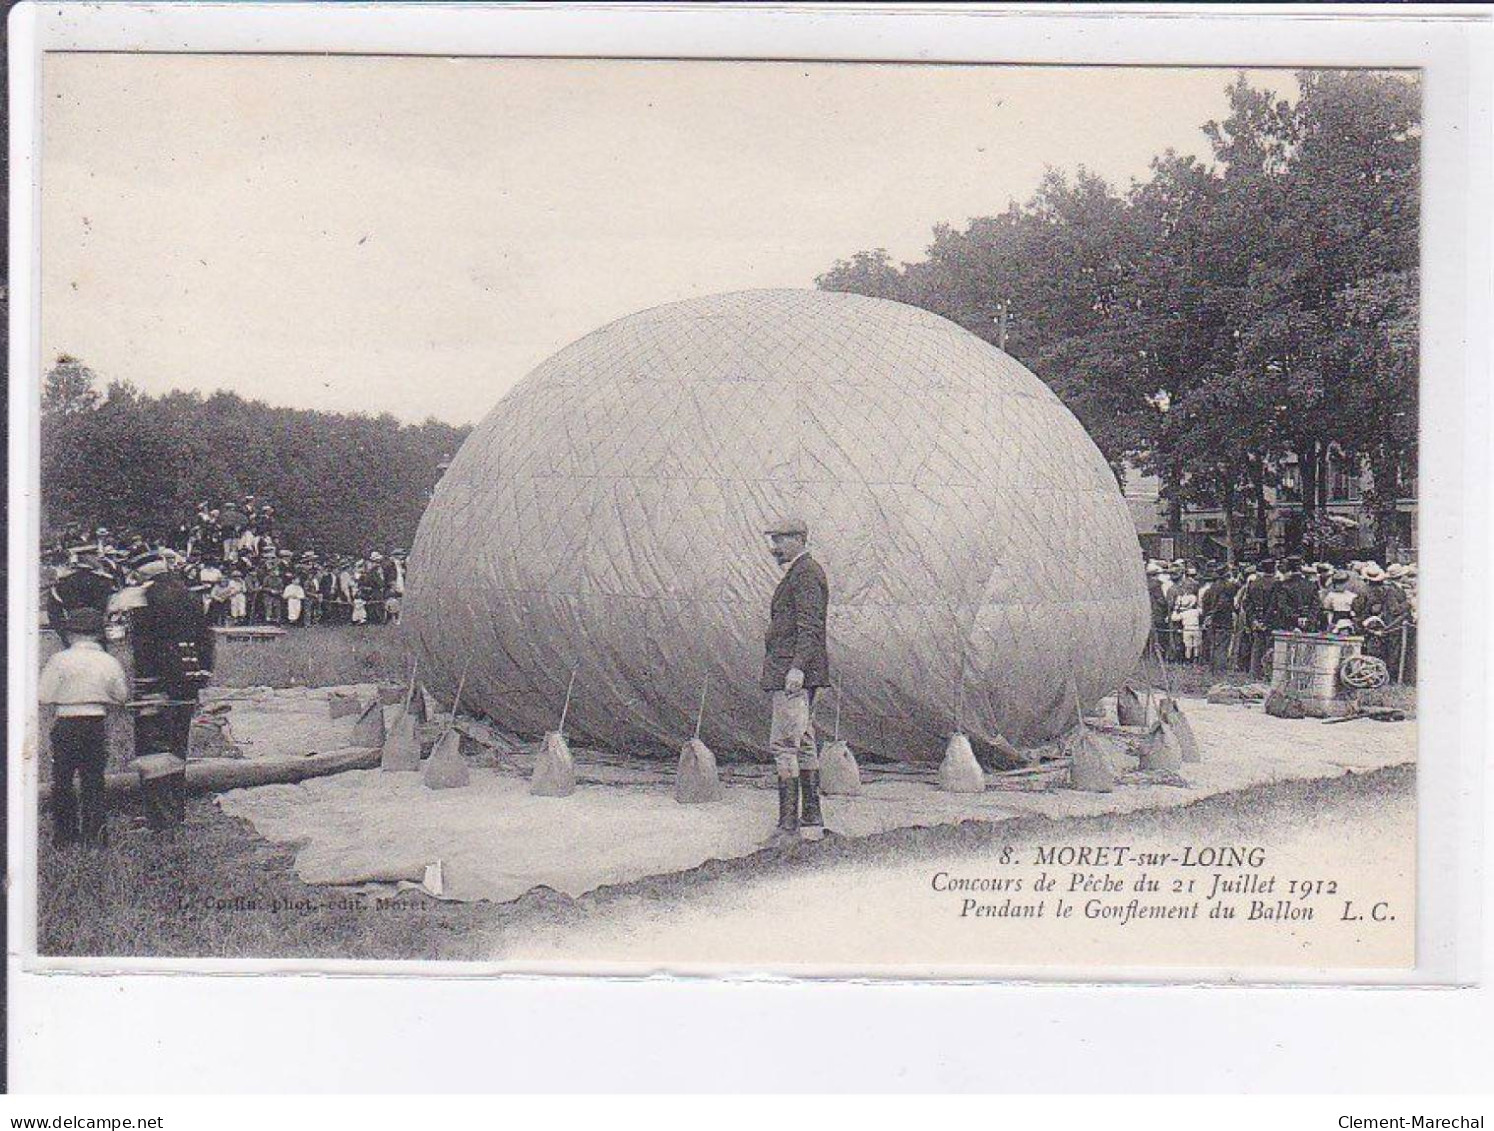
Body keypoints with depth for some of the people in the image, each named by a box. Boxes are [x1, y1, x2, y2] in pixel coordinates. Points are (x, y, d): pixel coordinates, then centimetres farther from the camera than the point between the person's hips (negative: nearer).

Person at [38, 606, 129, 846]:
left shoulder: (60, 660, -9)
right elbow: (122, 697, 8)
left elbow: (44, 696, -8)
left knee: (62, 780, 9)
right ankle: (93, 833, 10)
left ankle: (64, 835, 11)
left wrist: (65, 697, 11)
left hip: (67, 725, -2)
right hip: (97, 725, 2)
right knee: (93, 780, 11)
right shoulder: (109, 662, -1)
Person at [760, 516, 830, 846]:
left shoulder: (806, 573, -11)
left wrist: (797, 667, -26)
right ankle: (811, 822, 14)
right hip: (792, 674, 11)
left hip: (793, 674, -11)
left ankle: (789, 825, -14)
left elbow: (810, 626, -19)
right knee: (803, 746, 11)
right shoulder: (798, 574, 21)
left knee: (783, 745, -12)